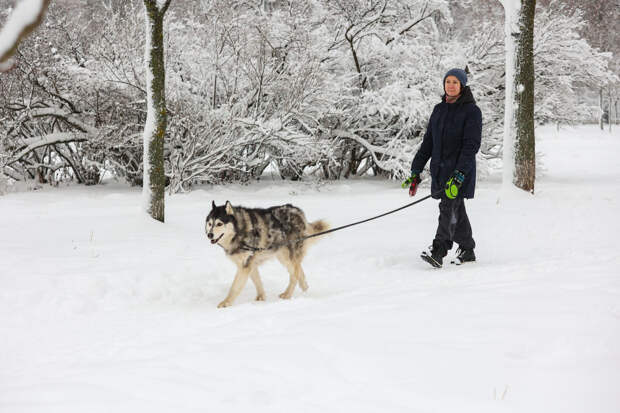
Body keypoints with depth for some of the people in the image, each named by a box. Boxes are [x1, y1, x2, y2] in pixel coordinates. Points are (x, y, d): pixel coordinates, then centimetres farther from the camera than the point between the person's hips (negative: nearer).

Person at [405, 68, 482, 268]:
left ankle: (438, 251, -24)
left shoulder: (471, 111, -7)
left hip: (461, 170, -6)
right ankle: (467, 250, 21)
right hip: (440, 168, 6)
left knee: (449, 208, -16)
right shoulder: (439, 109, 12)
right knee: (457, 211, 11)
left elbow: (471, 145, -15)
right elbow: (428, 141, 15)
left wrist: (459, 175, -25)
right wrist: (416, 171, 9)